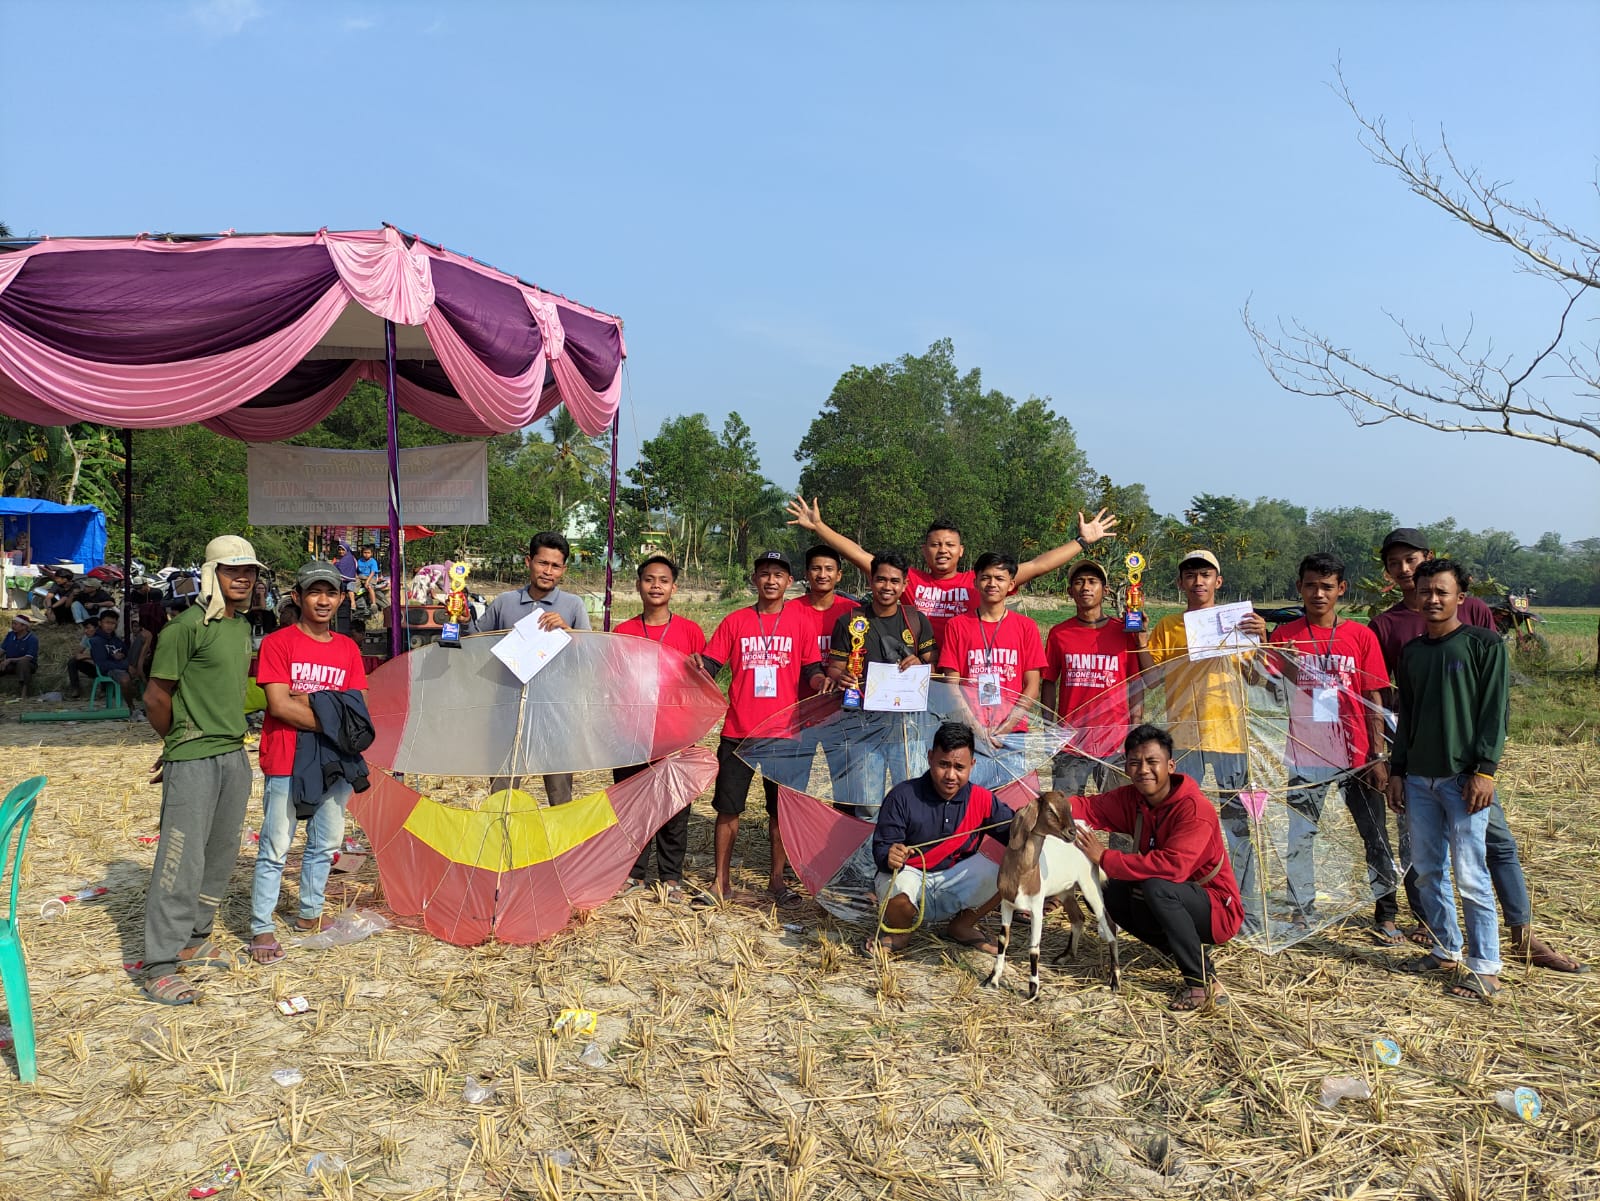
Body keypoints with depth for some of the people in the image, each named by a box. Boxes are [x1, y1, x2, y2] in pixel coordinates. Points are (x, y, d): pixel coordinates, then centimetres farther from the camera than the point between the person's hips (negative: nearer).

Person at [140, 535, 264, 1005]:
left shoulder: (242, 627, 12)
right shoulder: (188, 626, -14)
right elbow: (156, 697, -11)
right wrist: (178, 741, 4)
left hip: (234, 755, 8)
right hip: (193, 760, -8)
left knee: (221, 855, 15)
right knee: (182, 859, -7)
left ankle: (193, 942, 31)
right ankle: (159, 969, 1)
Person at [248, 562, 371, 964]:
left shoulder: (348, 649, 9)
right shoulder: (278, 642, -5)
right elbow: (279, 705, -14)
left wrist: (311, 699, -12)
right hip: (286, 762, -5)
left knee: (326, 843, 14)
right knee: (275, 847, 0)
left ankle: (310, 914, 30)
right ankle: (262, 928, 10)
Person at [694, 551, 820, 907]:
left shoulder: (800, 624, 5)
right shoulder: (735, 622, 5)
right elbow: (711, 666, 1)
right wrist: (700, 666, -21)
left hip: (784, 733, 0)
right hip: (738, 733, 0)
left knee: (782, 809, 6)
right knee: (728, 808, 6)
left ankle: (777, 880, 20)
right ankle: (722, 880, 18)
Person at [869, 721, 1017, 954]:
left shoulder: (981, 799, -7)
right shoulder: (903, 796, -18)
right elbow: (881, 849, -19)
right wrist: (890, 857, -44)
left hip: (956, 878, 4)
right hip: (910, 874, -3)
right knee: (898, 887, -39)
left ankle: (961, 927, 8)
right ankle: (898, 932, 0)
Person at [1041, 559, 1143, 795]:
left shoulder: (1123, 633, 4)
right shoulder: (1058, 633, 6)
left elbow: (1136, 685, 5)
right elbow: (1049, 683, 9)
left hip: (1115, 743, 0)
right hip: (1069, 743, 1)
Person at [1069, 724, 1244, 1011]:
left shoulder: (1195, 809, -25)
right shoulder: (1131, 798, -3)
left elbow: (1173, 866, -37)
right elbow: (1090, 807, -8)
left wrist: (1105, 858, -33)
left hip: (1218, 912, -8)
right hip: (1173, 903, 8)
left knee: (1157, 886, -32)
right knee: (1114, 895, -8)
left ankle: (1202, 979, -17)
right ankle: (1189, 951, 7)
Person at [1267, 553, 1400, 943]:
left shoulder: (1361, 636, 2)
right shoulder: (1285, 635, 2)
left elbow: (1374, 699, 3)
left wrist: (1378, 755, -2)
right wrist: (1284, 671, -19)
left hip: (1356, 756, 0)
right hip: (1306, 757, 0)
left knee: (1376, 837, 6)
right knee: (1299, 838, 5)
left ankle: (1385, 914, 18)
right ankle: (1301, 912, 17)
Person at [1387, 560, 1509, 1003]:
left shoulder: (1484, 645, -2)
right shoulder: (1411, 652, 14)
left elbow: (1495, 711, -7)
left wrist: (1484, 770, -13)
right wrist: (1398, 770, 12)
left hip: (1464, 778, -6)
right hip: (1419, 778, 6)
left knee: (1471, 875, -5)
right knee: (1426, 871, 9)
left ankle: (1484, 967, 3)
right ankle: (1446, 950, 22)